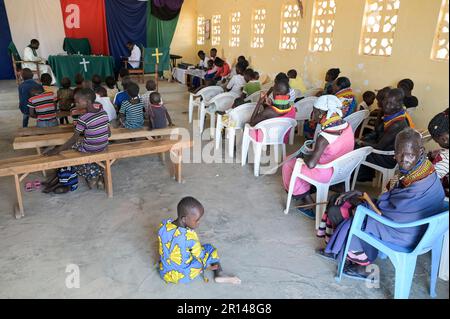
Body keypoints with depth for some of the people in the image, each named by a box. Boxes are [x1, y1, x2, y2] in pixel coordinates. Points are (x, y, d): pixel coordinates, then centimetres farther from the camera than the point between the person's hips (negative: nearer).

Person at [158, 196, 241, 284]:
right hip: (184, 277, -5)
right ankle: (219, 274, 14)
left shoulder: (163, 226, -14)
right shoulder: (190, 236, -28)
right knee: (210, 249, 8)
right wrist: (207, 265, 10)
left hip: (164, 274, 5)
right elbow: (200, 255, -11)